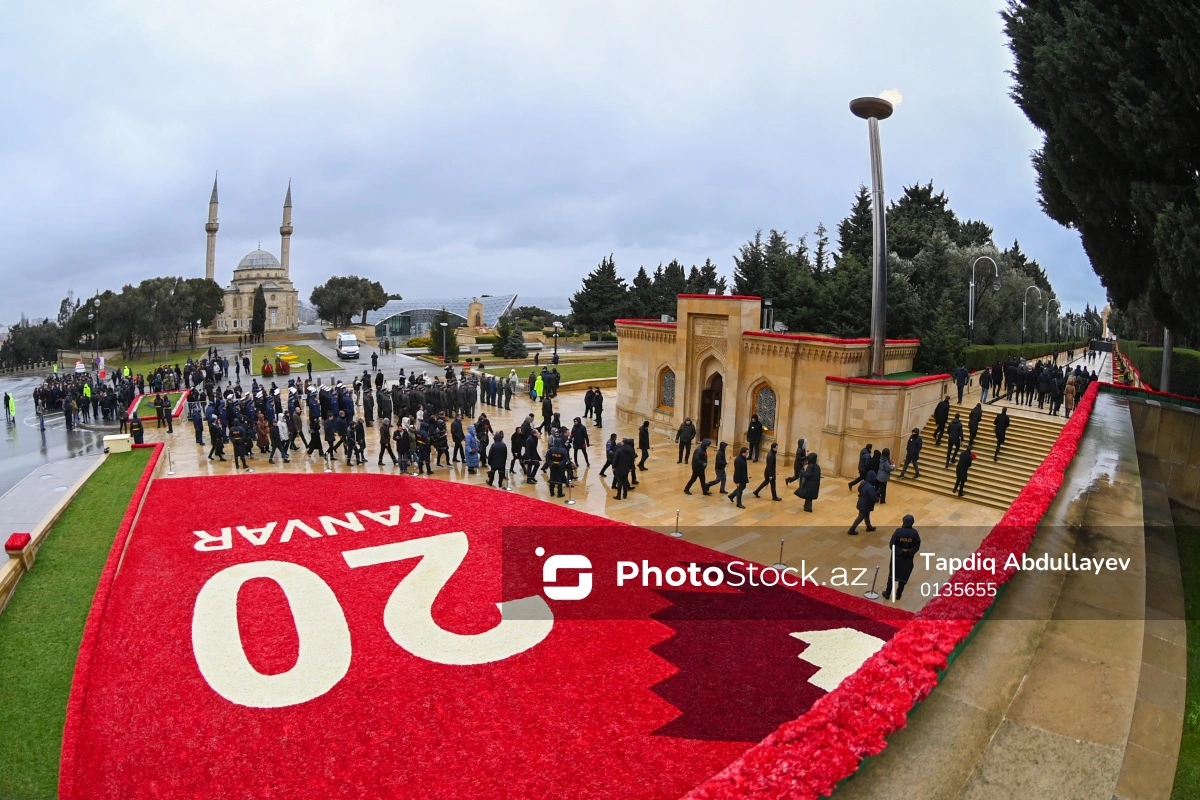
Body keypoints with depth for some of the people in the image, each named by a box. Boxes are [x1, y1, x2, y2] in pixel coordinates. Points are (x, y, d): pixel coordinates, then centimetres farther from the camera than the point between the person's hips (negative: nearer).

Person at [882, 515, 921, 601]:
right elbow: (917, 546, -10)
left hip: (897, 557, -1)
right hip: (908, 558, 1)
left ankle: (887, 594, 23)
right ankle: (898, 594, 28)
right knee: (903, 577, 17)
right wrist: (909, 552, -13)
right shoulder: (914, 533, -13)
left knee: (892, 575, 15)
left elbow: (892, 545, -20)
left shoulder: (898, 531, -19)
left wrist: (900, 551, -12)